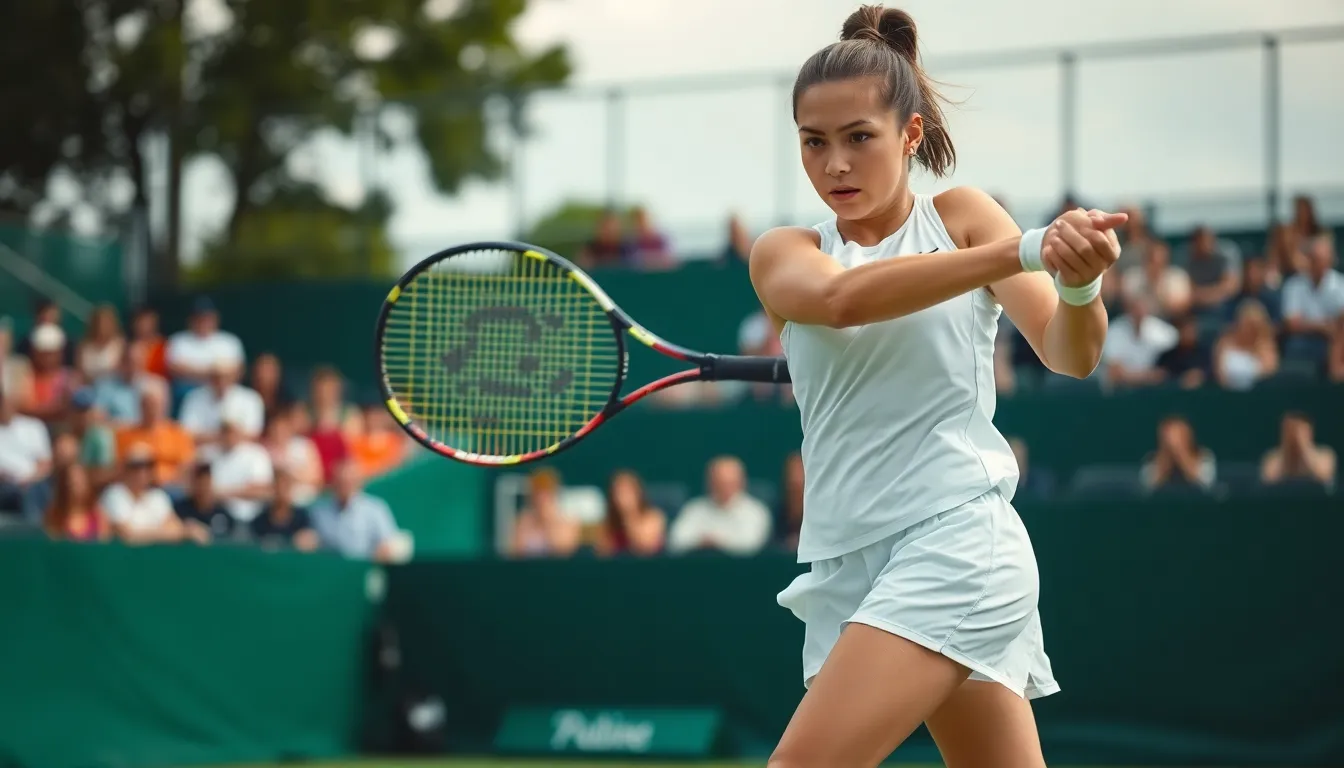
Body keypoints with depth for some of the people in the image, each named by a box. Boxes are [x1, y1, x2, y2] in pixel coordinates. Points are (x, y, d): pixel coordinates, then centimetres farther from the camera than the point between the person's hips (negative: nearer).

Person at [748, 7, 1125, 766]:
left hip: (956, 539, -4)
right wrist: (1025, 250, -29)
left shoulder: (961, 214, 4)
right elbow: (840, 299, -17)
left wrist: (1080, 281, -32)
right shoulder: (784, 254, 7)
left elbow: (1070, 354, -6)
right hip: (851, 563, 4)